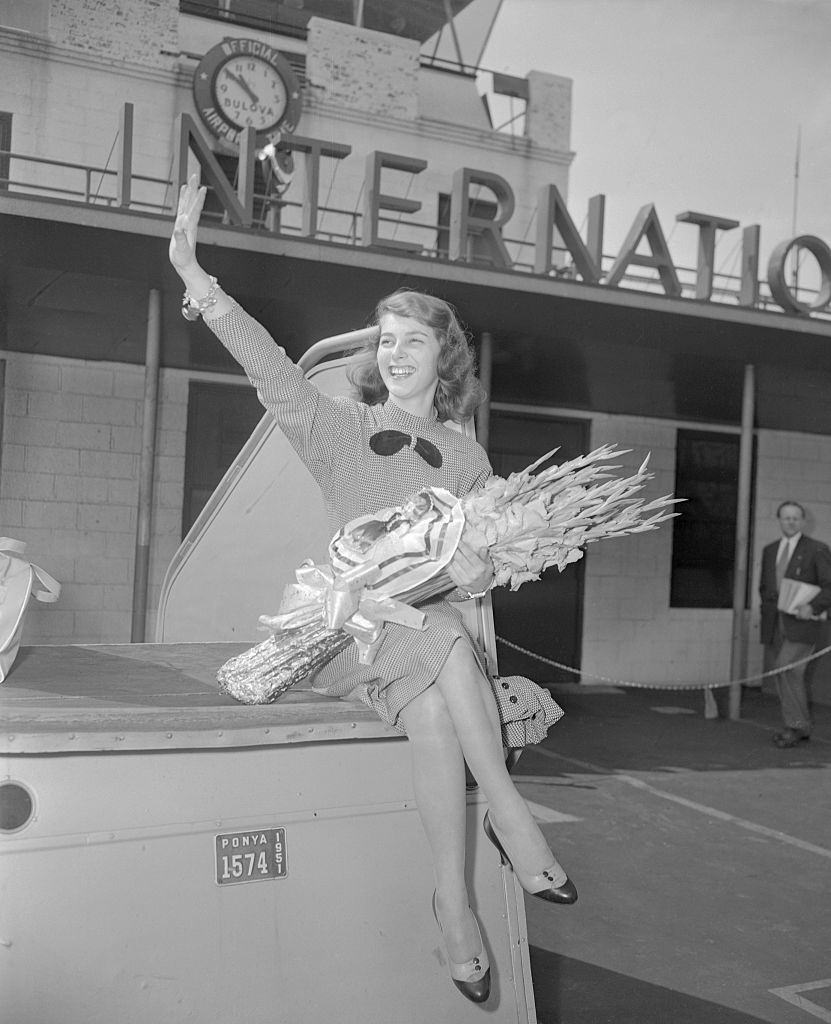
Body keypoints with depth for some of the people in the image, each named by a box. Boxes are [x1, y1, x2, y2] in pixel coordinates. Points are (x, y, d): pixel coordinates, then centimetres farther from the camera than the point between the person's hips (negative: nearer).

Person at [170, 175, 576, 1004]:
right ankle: (507, 811, -26)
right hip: (343, 631, -2)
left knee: (430, 710, -32)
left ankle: (453, 898, -25)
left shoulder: (467, 459, 15)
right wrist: (193, 273, -18)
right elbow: (271, 369, -6)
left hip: (432, 636, 2)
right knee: (443, 637, -33)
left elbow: (487, 564, 9)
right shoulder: (342, 430, 9)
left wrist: (476, 570, -18)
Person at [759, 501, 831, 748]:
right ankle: (797, 727, 14)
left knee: (788, 668, -18)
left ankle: (796, 725, -8)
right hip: (773, 624, 6)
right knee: (779, 672, 4)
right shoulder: (770, 550, 16)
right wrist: (769, 608, 8)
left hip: (800, 623, -6)